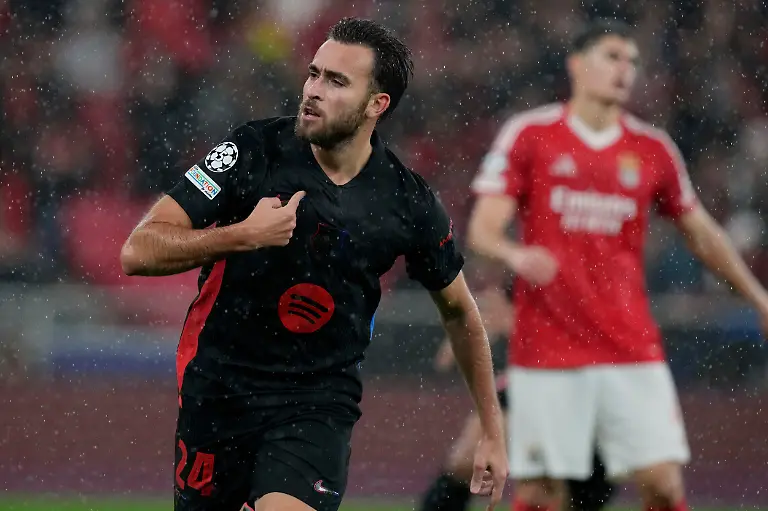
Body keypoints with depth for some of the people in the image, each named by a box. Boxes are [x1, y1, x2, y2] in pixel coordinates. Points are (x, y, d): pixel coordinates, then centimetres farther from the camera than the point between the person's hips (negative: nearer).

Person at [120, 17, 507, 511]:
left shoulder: (409, 205, -6)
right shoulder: (255, 151, -9)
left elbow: (461, 313, 12)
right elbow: (138, 252, -13)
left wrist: (493, 432, 15)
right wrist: (242, 235, -26)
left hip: (318, 404, -1)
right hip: (218, 390, 1)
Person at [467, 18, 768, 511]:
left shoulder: (653, 149, 8)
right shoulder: (528, 134, 0)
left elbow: (702, 233, 20)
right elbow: (482, 229, -6)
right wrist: (515, 255, -28)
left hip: (632, 350, 2)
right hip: (547, 353, -2)